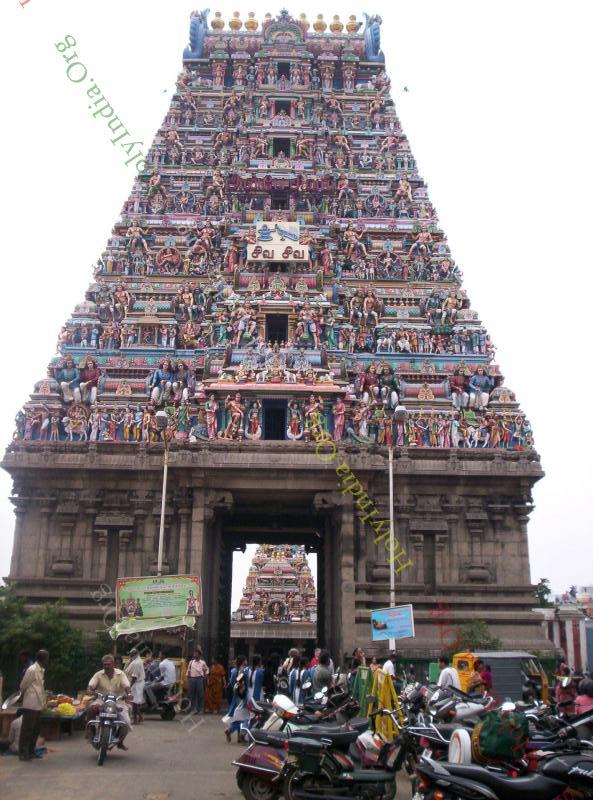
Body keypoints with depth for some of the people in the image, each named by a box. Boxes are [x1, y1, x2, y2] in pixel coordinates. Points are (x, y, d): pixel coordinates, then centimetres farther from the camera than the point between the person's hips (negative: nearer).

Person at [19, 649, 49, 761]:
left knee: (35, 729, 13)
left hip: (38, 705, 9)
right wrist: (25, 696, 7)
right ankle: (23, 753, 4)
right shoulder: (32, 670, -15)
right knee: (27, 729, -2)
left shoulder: (41, 670, 14)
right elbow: (23, 686, -9)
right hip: (31, 705, -9)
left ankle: (30, 751, 21)